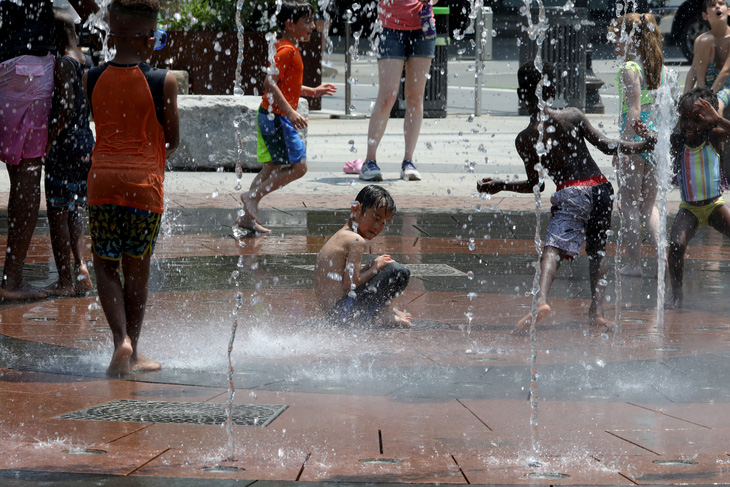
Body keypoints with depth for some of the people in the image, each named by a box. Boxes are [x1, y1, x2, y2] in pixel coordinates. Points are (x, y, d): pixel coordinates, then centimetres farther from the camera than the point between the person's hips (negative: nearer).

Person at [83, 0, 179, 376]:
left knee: (105, 265, 10)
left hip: (102, 178, 2)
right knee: (137, 269, 9)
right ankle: (132, 352, 16)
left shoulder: (92, 80, 1)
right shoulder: (163, 82, -7)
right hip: (145, 181, -2)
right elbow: (172, 139, 2)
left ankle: (121, 338, -9)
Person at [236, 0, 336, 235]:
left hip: (272, 117, 10)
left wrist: (312, 91, 27)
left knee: (273, 168, 14)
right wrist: (290, 112, -30)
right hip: (276, 117, -10)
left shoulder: (290, 49, 16)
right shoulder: (287, 51, -16)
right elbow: (270, 83, -26)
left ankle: (247, 215, 14)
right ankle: (253, 196, -6)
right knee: (298, 166, -9)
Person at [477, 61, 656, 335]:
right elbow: (607, 146, -1)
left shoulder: (524, 140, 0)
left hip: (572, 194, -3)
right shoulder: (573, 117, 3)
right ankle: (597, 308, 16)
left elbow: (536, 185, 5)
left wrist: (499, 186, 18)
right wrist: (645, 146, 7)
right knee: (596, 248, 21)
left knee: (554, 247, -15)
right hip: (600, 187, 3)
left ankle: (541, 299, -40)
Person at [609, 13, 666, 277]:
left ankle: (633, 263, 2)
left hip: (636, 140, -8)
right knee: (648, 204, 16)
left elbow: (634, 110, -19)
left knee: (629, 205, 1)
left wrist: (623, 146, -18)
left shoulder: (629, 70, -13)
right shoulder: (657, 69, 10)